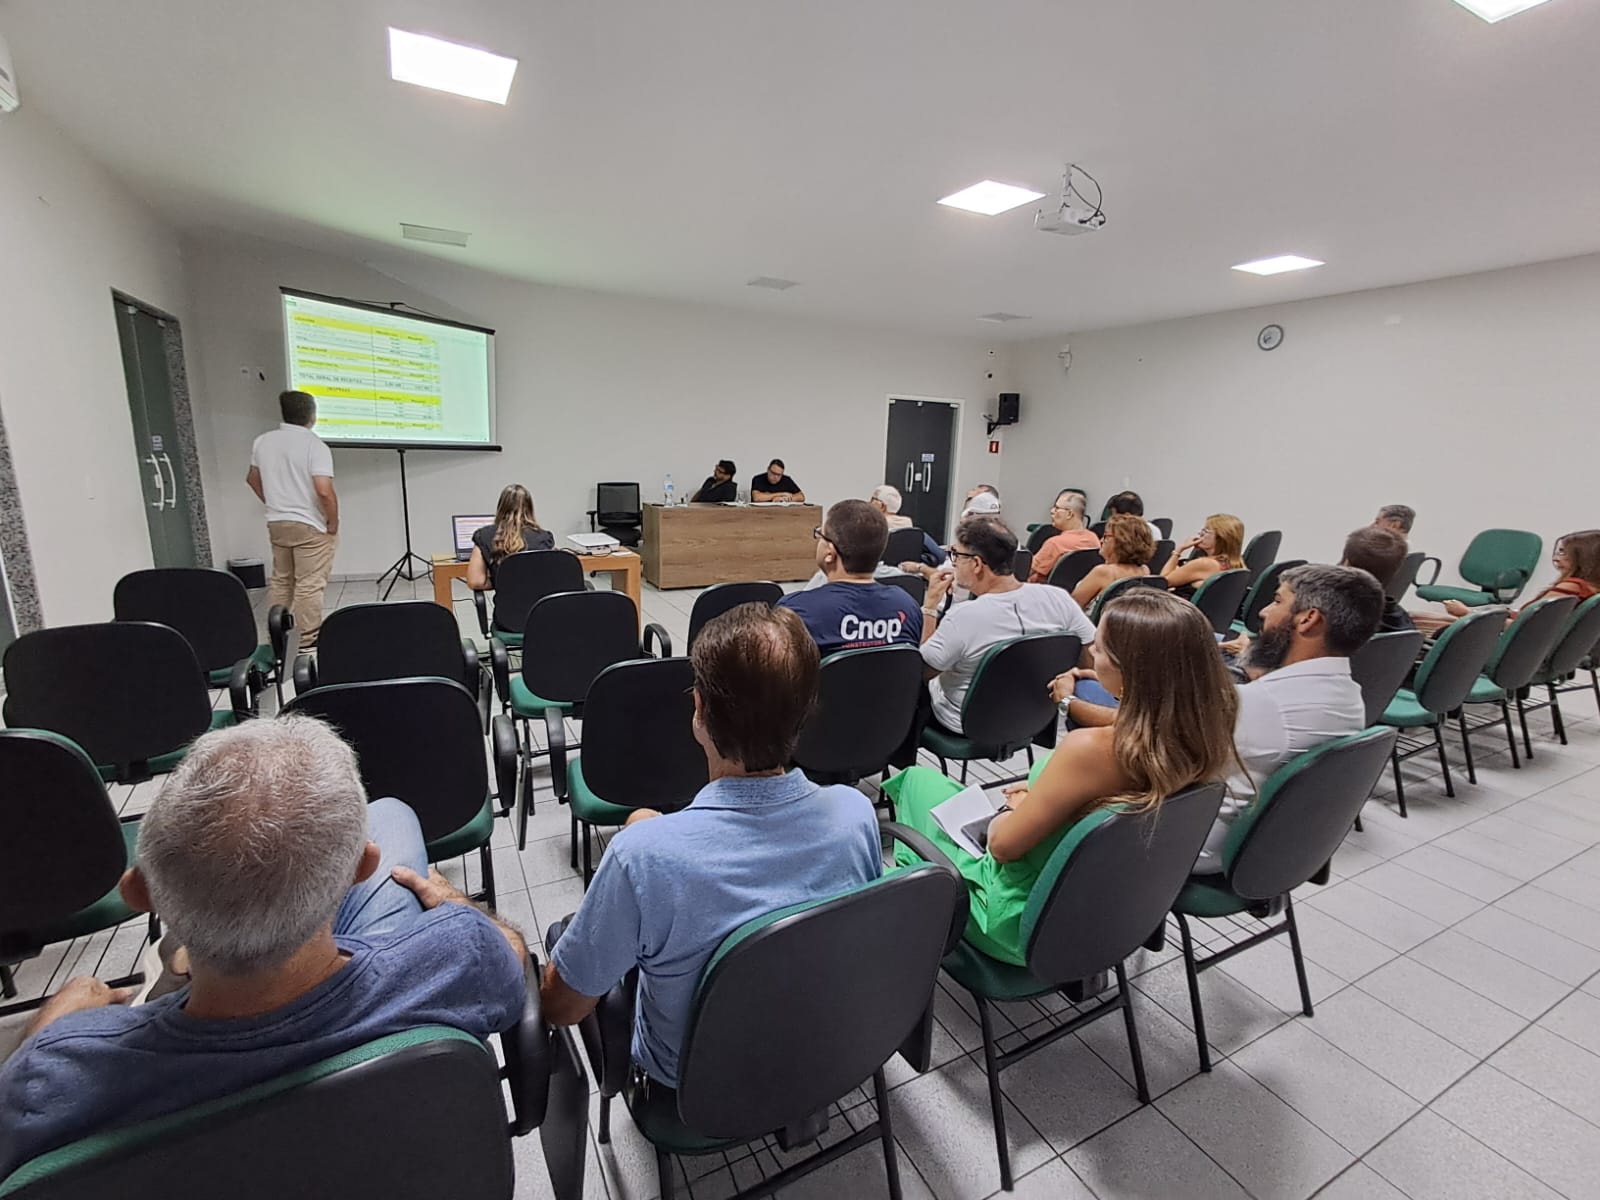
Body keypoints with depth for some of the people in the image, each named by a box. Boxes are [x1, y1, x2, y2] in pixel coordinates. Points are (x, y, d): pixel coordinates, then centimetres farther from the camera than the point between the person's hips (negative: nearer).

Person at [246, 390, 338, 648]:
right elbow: (324, 491, -26)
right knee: (309, 585, -1)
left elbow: (253, 479, 21)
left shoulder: (262, 442, 7)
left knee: (281, 581, 19)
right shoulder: (315, 445, -17)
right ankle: (305, 641, 3)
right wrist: (333, 522, -13)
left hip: (276, 524, 7)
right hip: (310, 526, -7)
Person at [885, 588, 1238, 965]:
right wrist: (1044, 797, 5)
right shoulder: (1200, 736, -15)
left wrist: (1017, 808, -1)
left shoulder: (1089, 750, -36)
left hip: (1028, 930, -6)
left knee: (919, 780, 11)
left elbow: (1002, 844, -22)